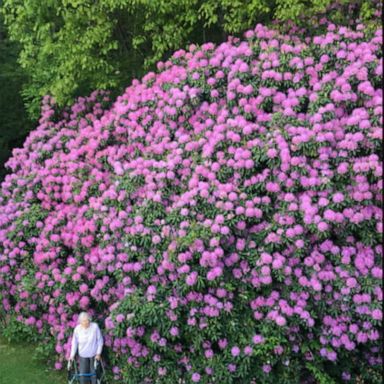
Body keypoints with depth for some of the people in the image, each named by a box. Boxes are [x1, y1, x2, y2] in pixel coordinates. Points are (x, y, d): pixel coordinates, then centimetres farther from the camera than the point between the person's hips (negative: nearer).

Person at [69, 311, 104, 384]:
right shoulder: (77, 329, -18)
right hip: (83, 355, 1)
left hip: (94, 354, -1)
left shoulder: (95, 326, -23)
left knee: (94, 372, 13)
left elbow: (100, 340, -11)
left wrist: (98, 353, -10)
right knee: (82, 374, 7)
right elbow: (74, 342, -6)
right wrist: (72, 355, -5)